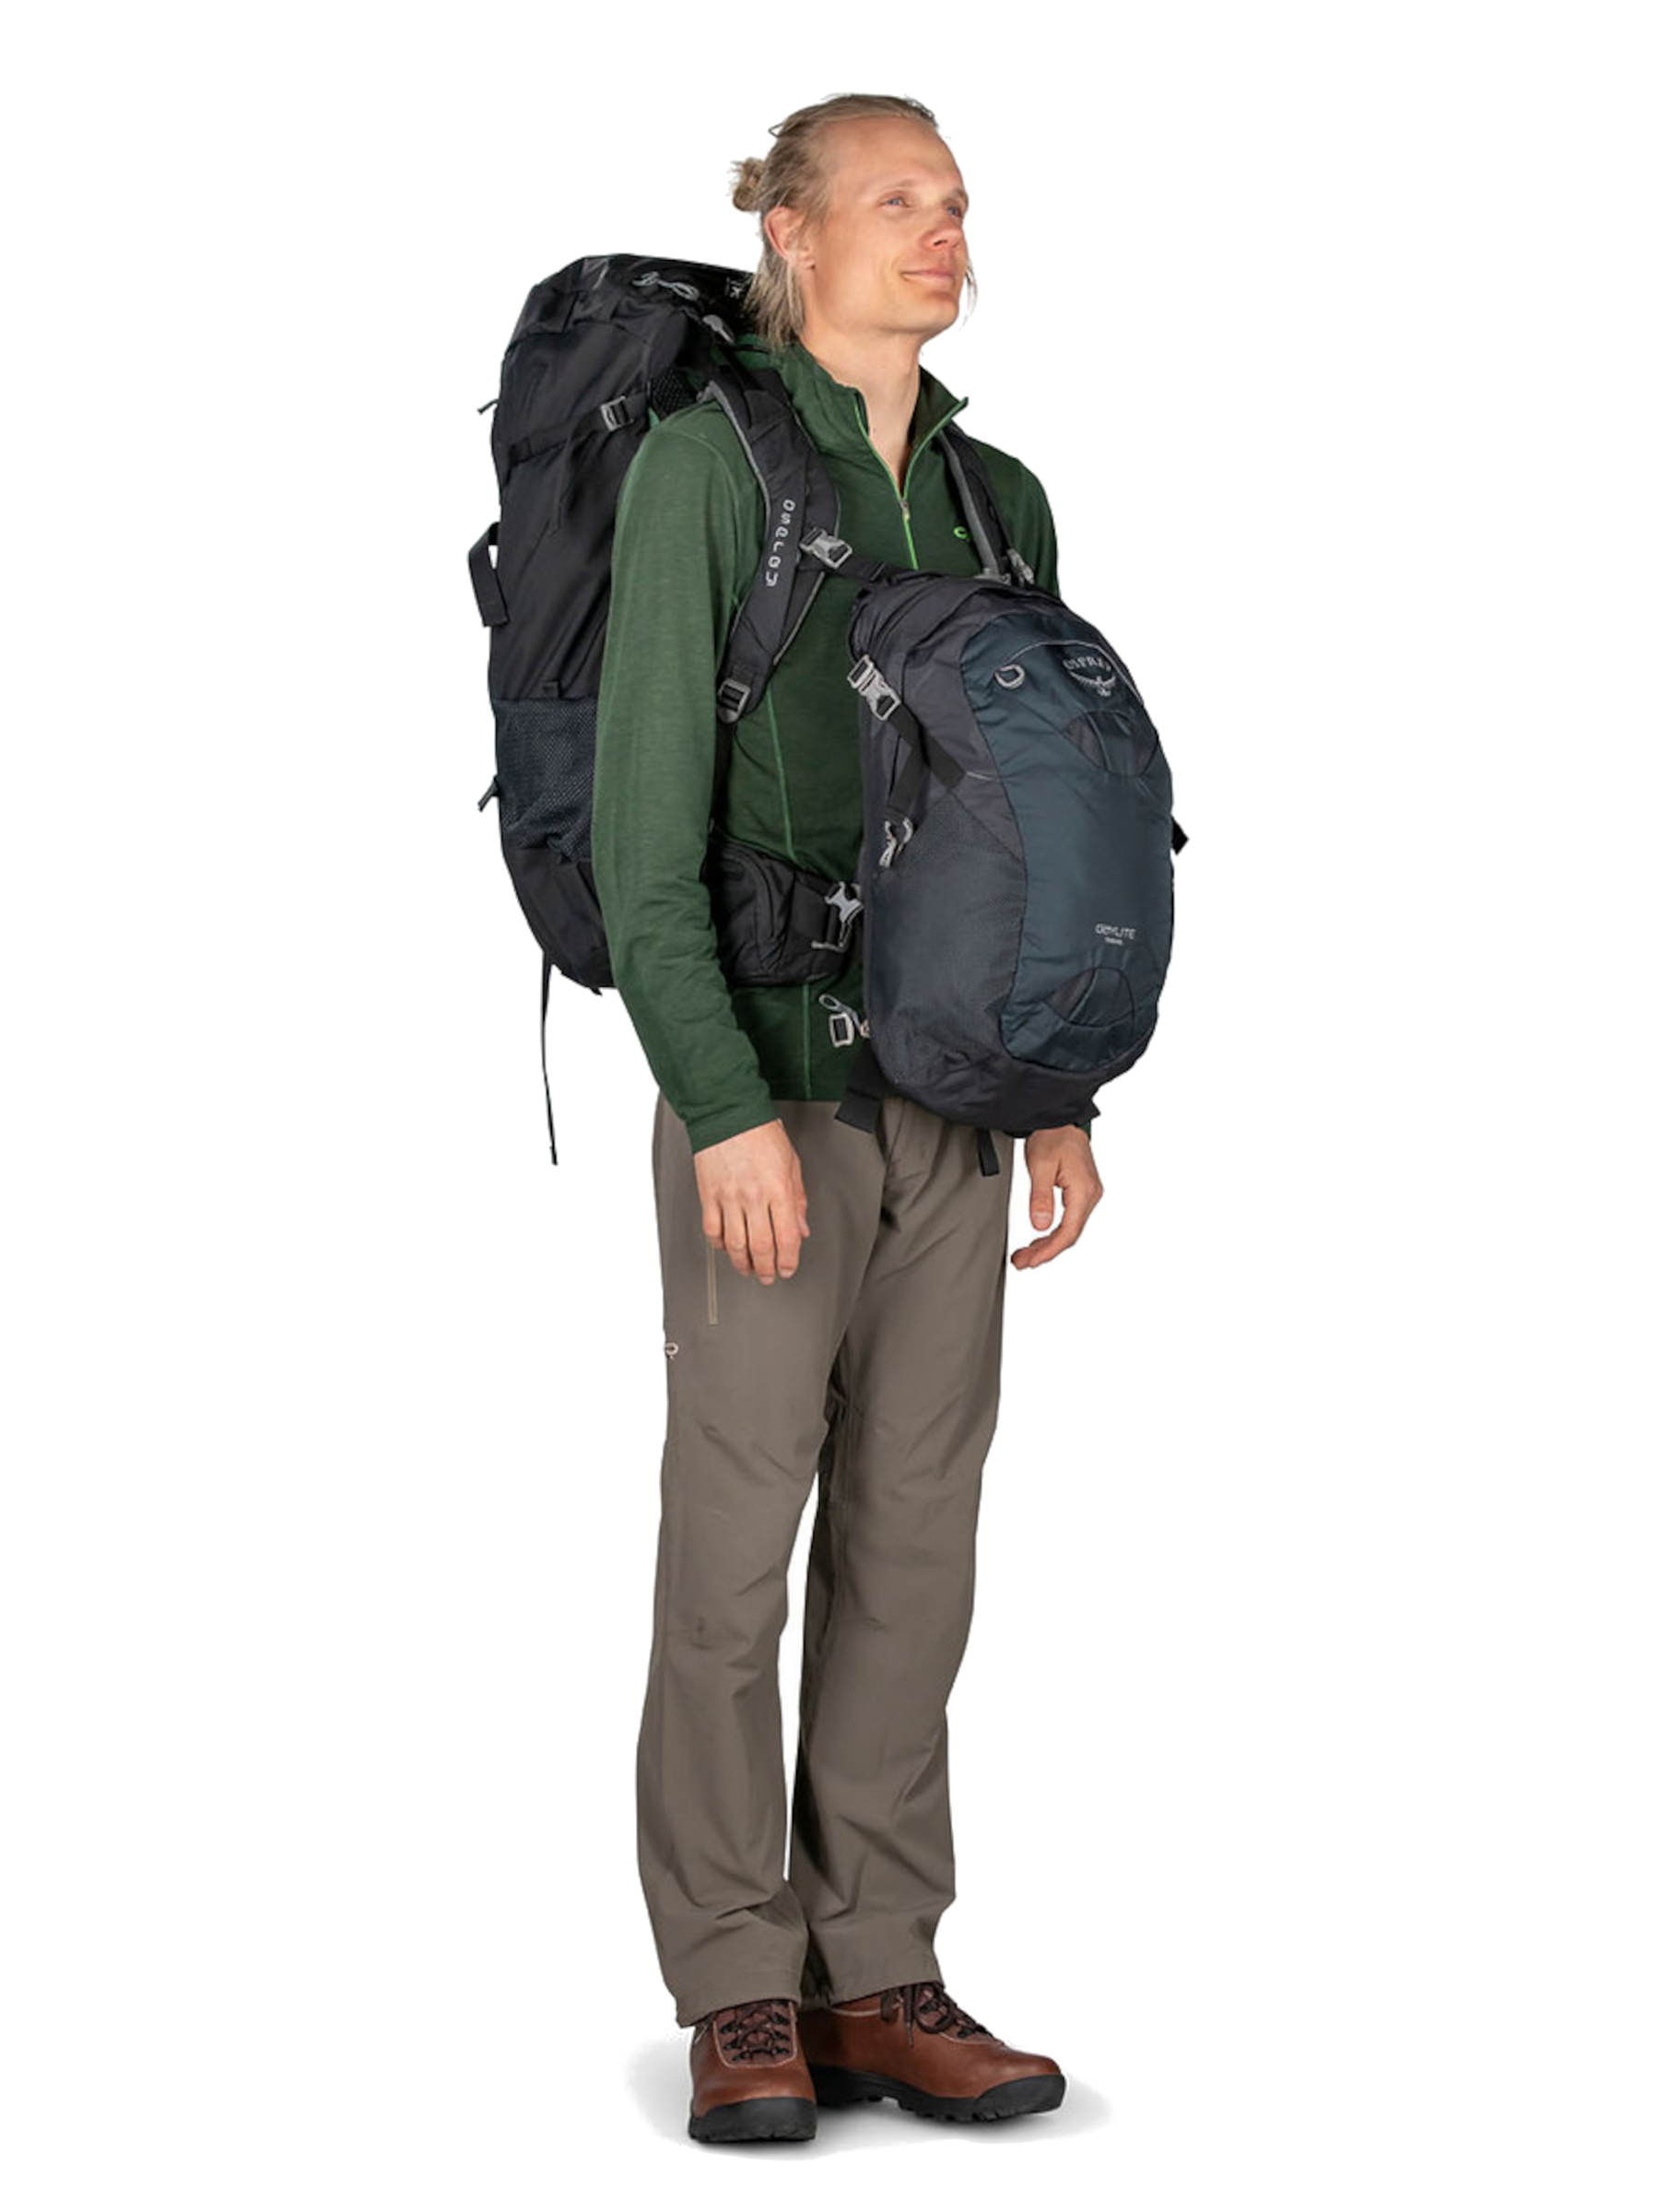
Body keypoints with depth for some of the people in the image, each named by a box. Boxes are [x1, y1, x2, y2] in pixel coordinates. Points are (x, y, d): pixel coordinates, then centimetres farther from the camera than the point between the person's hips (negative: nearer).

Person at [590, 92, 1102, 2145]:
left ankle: (877, 1983, 15)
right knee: (738, 1538, -2)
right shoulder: (698, 464, -9)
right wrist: (729, 1111, -20)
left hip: (948, 1090, 6)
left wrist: (1061, 1094, 9)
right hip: (765, 1064, -5)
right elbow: (642, 821, -13)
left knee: (912, 1533, 6)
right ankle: (740, 2005, 9)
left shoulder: (1002, 502, 10)